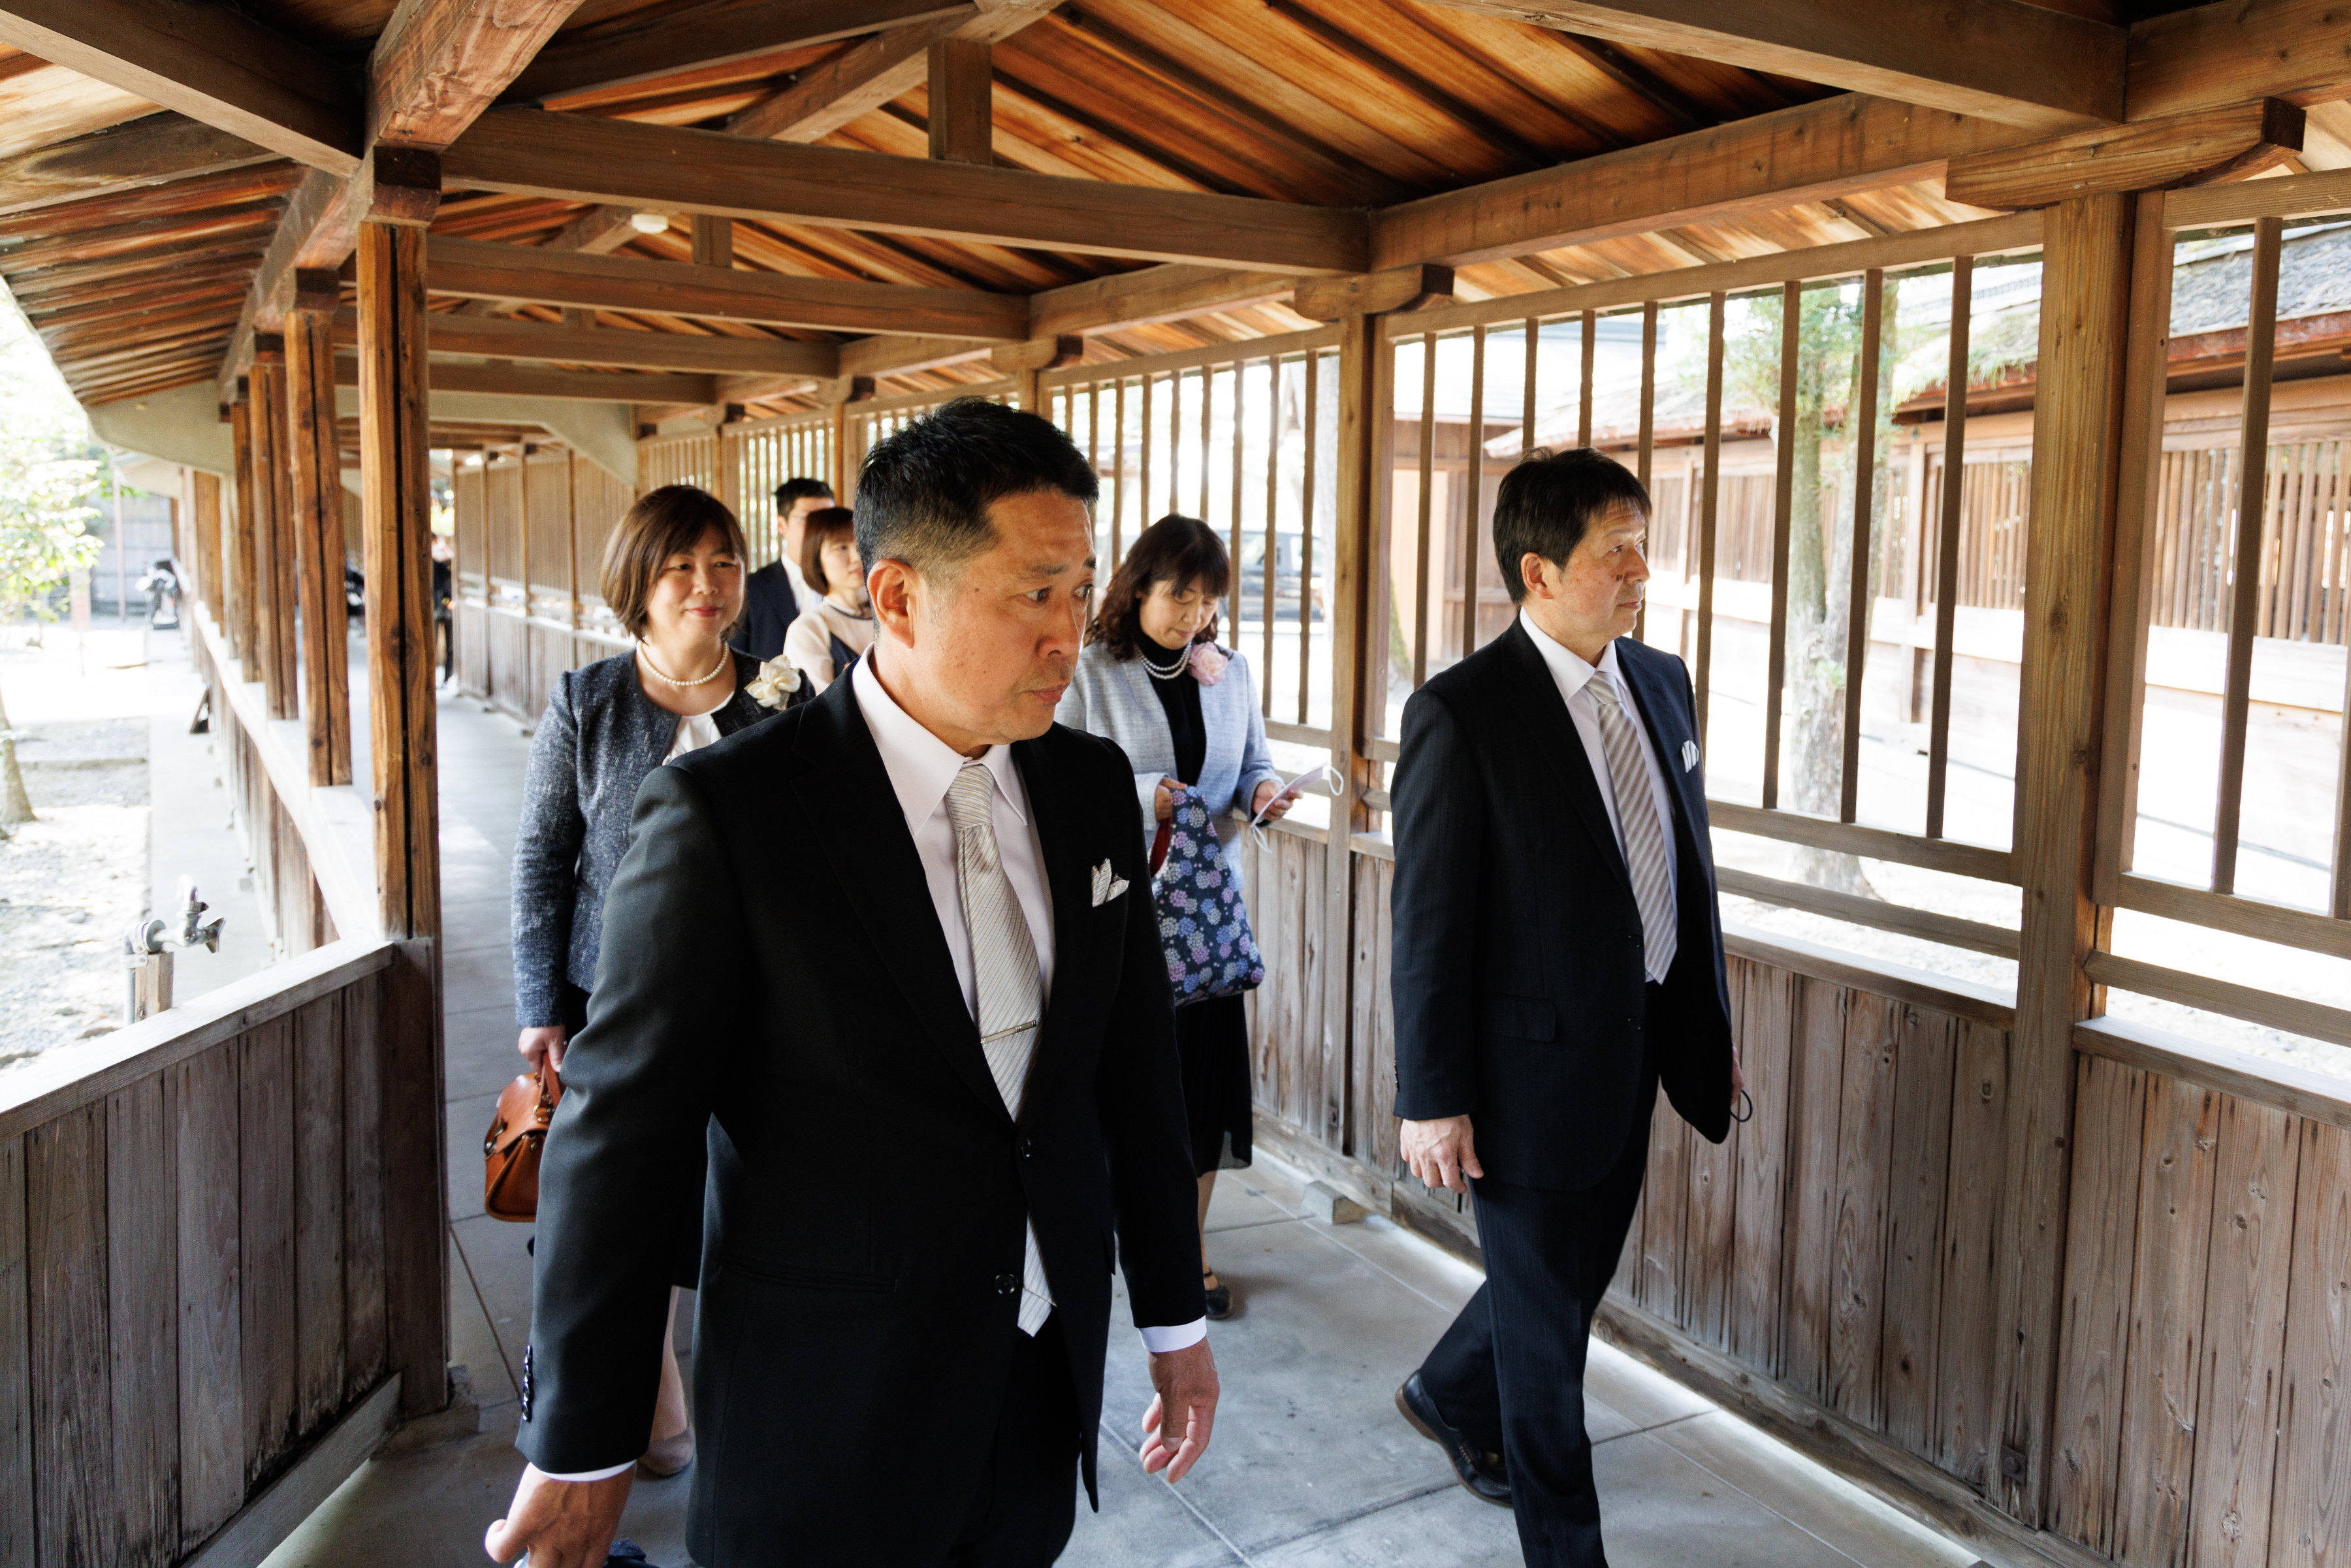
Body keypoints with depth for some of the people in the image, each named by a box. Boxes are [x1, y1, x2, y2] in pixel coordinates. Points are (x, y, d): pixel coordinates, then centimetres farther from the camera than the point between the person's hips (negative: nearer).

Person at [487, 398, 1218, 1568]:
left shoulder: (1091, 785, -1)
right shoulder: (726, 813, -18)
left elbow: (1136, 1063, 6)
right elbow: (617, 1133, -14)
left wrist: (1173, 1317, 12)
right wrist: (580, 1449, -7)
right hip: (825, 1424, -5)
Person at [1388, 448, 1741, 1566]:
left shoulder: (1661, 682, 5)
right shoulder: (1461, 715, -17)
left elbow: (1689, 865, 13)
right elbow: (1427, 923, -16)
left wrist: (1712, 1023, 15)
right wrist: (1432, 1101, -14)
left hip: (1636, 1050, 8)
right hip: (1533, 1063, -7)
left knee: (1577, 1276, 23)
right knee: (1546, 1317, 9)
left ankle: (1450, 1396, 50)